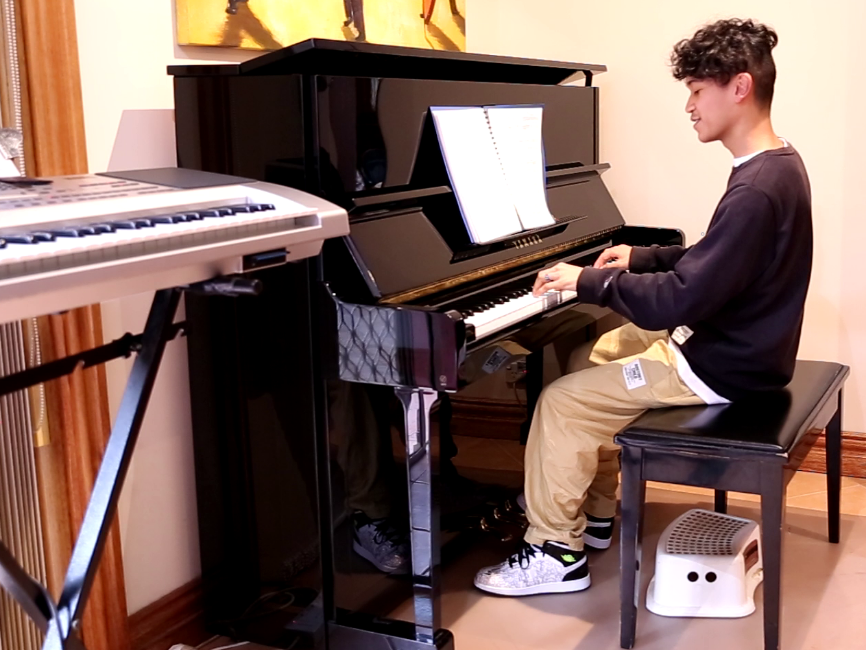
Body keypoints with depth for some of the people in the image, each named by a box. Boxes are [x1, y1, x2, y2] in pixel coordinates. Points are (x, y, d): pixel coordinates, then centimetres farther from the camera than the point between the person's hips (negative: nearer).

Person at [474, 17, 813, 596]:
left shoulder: (756, 190, -28)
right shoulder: (777, 163, 5)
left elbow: (677, 302, -30)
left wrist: (588, 281, -19)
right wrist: (643, 258, 11)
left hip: (722, 369, -10)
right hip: (741, 345, 10)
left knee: (562, 403, -7)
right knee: (604, 352, 24)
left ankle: (556, 553, 7)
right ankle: (595, 514, 29)